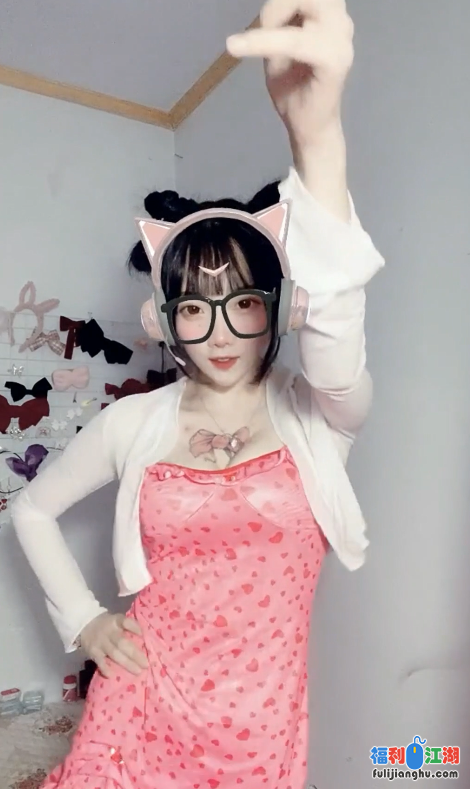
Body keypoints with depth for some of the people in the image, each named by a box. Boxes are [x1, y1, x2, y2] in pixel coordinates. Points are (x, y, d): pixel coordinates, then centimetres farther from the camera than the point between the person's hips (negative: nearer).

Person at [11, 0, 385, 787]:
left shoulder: (316, 416, -12)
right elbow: (34, 509, 8)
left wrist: (316, 133, -49)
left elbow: (334, 320, -35)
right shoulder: (133, 423, -7)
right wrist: (82, 620, 2)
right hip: (137, 713, 1)